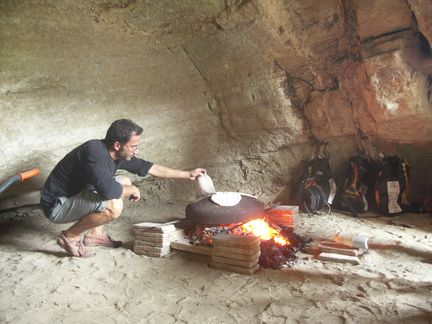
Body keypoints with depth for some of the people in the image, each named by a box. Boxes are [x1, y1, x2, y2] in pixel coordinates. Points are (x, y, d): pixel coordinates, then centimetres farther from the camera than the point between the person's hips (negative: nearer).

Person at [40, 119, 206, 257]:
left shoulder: (117, 154, -2)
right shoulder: (94, 152, -29)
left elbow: (149, 168, 6)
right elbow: (108, 190, -42)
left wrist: (187, 174, 7)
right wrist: (132, 190, -20)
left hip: (76, 195, 9)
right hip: (57, 205, -9)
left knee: (124, 182, 9)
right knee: (114, 206, -30)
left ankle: (95, 234, 13)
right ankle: (69, 236, -6)